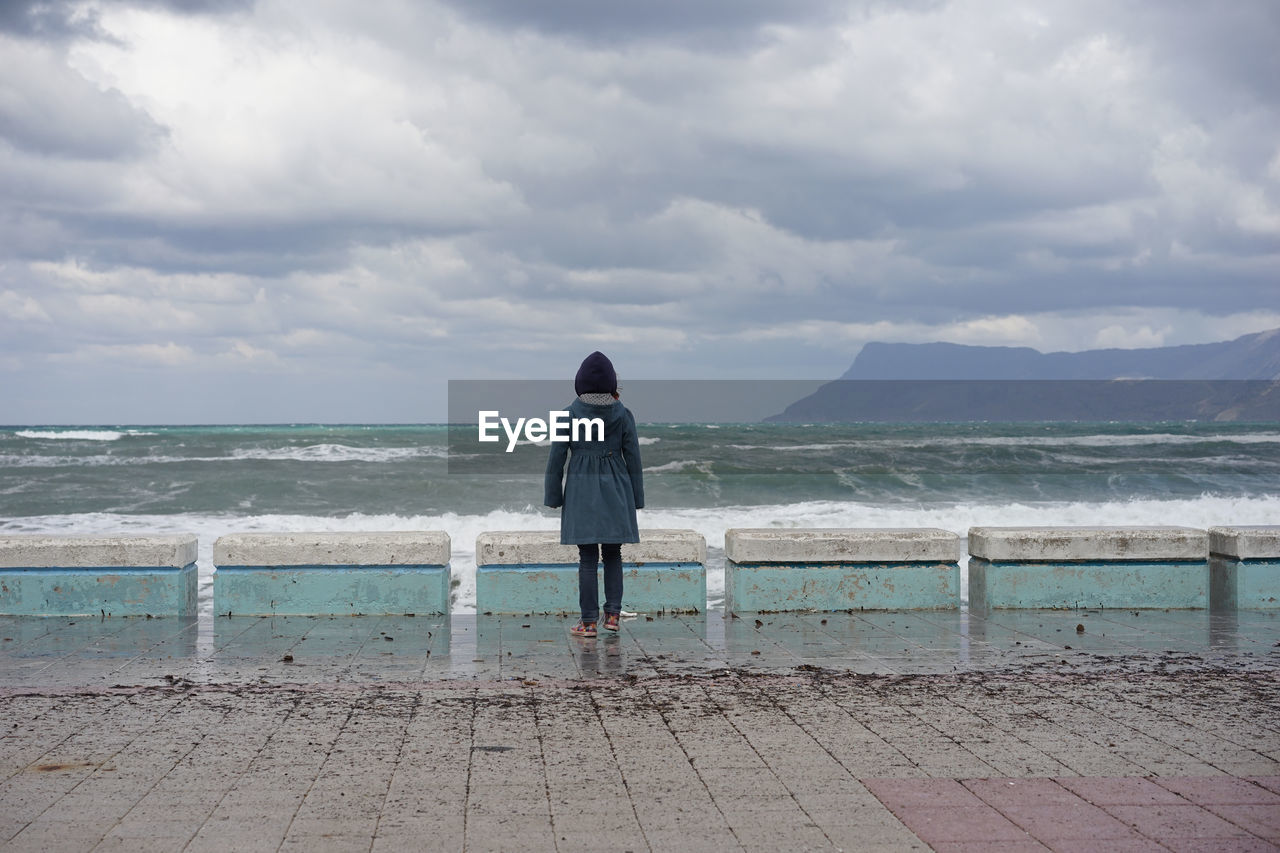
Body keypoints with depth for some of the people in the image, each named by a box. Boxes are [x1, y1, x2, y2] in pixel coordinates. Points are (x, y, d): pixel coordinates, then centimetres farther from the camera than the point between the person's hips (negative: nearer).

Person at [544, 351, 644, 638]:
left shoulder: (568, 415, -5)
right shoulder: (623, 415, -2)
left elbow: (556, 460, -3)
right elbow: (633, 460, 1)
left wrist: (554, 499, 5)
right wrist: (636, 501, 8)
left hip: (581, 490, -1)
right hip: (616, 491, 1)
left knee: (588, 558, 3)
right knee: (613, 554, 14)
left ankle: (589, 622, 2)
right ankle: (613, 613, 6)